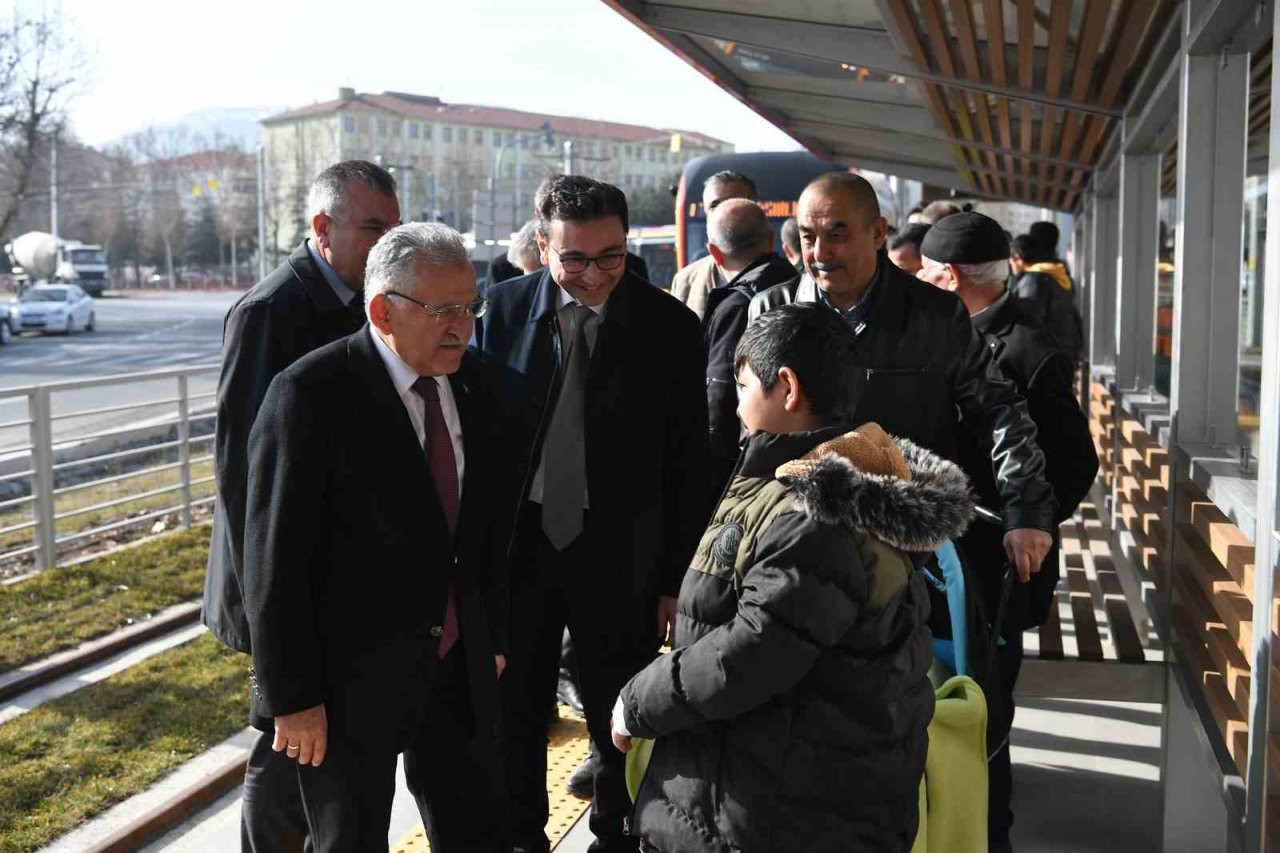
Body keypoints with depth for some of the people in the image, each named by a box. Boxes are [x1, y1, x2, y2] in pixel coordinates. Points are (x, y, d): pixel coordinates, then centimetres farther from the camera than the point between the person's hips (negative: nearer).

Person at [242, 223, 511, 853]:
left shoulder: (474, 382, 1)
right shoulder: (310, 394, -18)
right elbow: (275, 559, -18)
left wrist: (493, 635, 13)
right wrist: (291, 699, -16)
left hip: (459, 667, 5)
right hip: (349, 677, -5)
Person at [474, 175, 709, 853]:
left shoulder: (671, 325, -8)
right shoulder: (504, 308, -4)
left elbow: (686, 463, -4)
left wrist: (677, 578, -4)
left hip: (619, 554, -1)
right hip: (516, 541, 2)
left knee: (620, 719, 12)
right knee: (514, 710, 16)